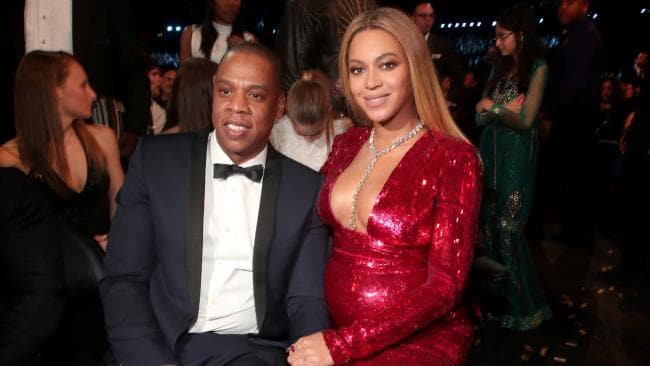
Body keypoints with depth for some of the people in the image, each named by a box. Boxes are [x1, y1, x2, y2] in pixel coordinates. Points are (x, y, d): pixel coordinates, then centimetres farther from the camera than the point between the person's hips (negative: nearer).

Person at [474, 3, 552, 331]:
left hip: (516, 157, -6)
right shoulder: (500, 67, 11)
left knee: (509, 229, -2)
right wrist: (509, 107, -8)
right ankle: (496, 294, 23)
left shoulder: (537, 68, -7)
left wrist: (494, 107, -9)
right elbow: (481, 117, 8)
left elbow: (526, 120, -13)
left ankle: (524, 304, 14)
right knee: (489, 223, 9)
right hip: (491, 152, 6)